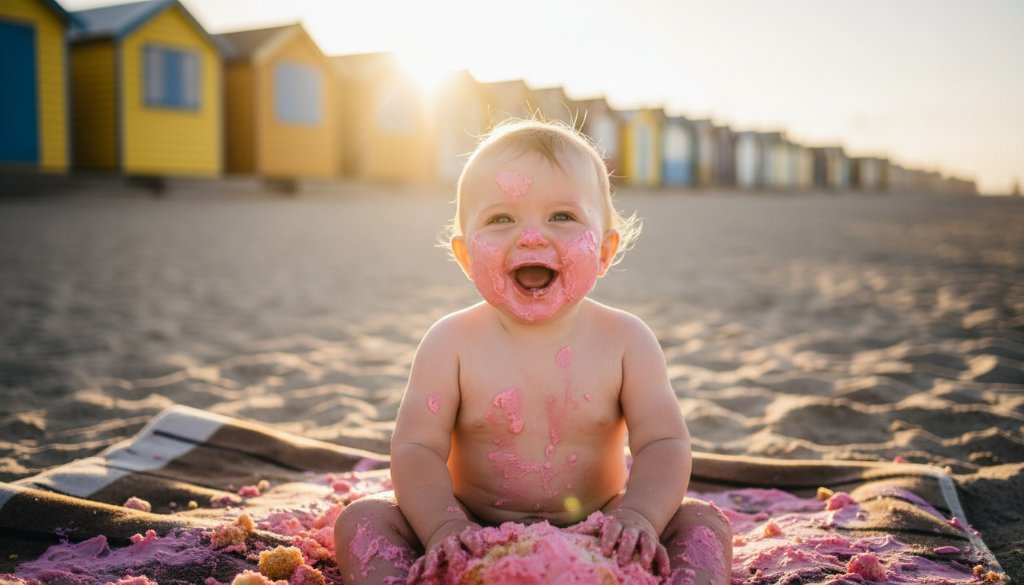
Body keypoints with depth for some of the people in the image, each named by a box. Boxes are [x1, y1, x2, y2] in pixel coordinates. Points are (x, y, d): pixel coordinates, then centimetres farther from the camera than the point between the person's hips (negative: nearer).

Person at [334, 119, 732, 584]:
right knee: (361, 520, -18)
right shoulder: (452, 343, -9)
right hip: (479, 541, 0)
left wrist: (638, 517, -31)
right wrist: (443, 528, -30)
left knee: (702, 523, -18)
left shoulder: (626, 341, -7)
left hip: (592, 540, 1)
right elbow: (417, 448, -12)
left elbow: (664, 444, -11)